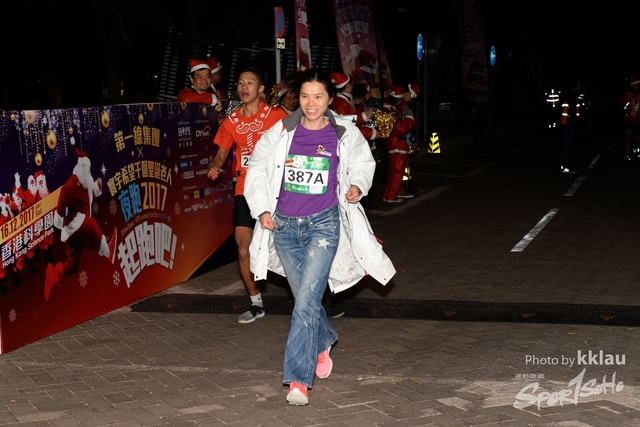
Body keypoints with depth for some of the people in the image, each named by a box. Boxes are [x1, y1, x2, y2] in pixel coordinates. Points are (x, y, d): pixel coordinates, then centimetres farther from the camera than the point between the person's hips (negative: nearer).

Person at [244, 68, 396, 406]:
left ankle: (298, 379, -12)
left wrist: (357, 186, -6)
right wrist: (262, 210, 3)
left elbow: (363, 165, 14)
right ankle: (323, 343, 46)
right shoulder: (282, 132, 0)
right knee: (304, 298, 15)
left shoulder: (345, 134, -2)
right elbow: (257, 168, 10)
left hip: (323, 225, -3)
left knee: (306, 301, -14)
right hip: (284, 226, 3)